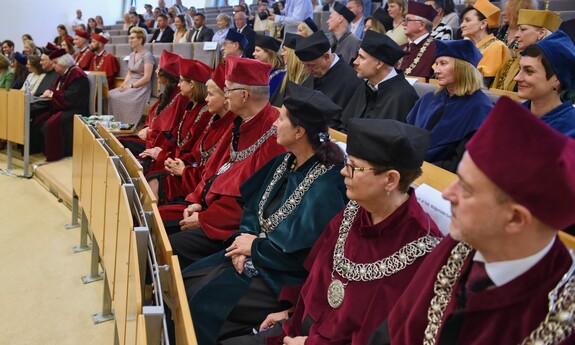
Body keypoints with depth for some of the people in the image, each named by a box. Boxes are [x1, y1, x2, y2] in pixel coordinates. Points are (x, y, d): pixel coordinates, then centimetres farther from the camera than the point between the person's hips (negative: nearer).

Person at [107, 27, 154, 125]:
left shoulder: (147, 55, -9)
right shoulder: (132, 55, 16)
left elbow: (147, 78, -15)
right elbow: (129, 74, 19)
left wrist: (130, 86, -15)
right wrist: (124, 84, -1)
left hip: (141, 87, -7)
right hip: (130, 85, 8)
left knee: (119, 98, -27)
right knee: (110, 95, -13)